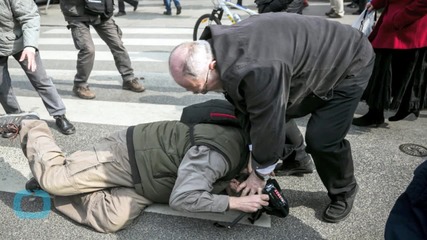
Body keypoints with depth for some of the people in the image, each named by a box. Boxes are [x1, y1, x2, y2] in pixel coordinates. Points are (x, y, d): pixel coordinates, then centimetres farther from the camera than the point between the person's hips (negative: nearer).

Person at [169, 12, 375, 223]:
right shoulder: (221, 49, -12)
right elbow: (247, 107, -3)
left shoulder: (257, 68, -43)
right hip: (310, 62, 8)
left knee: (321, 139, -16)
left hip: (348, 64, -8)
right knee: (275, 112, 11)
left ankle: (344, 193, 14)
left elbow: (268, 122, -32)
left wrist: (259, 173, -15)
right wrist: (251, 153, 1)